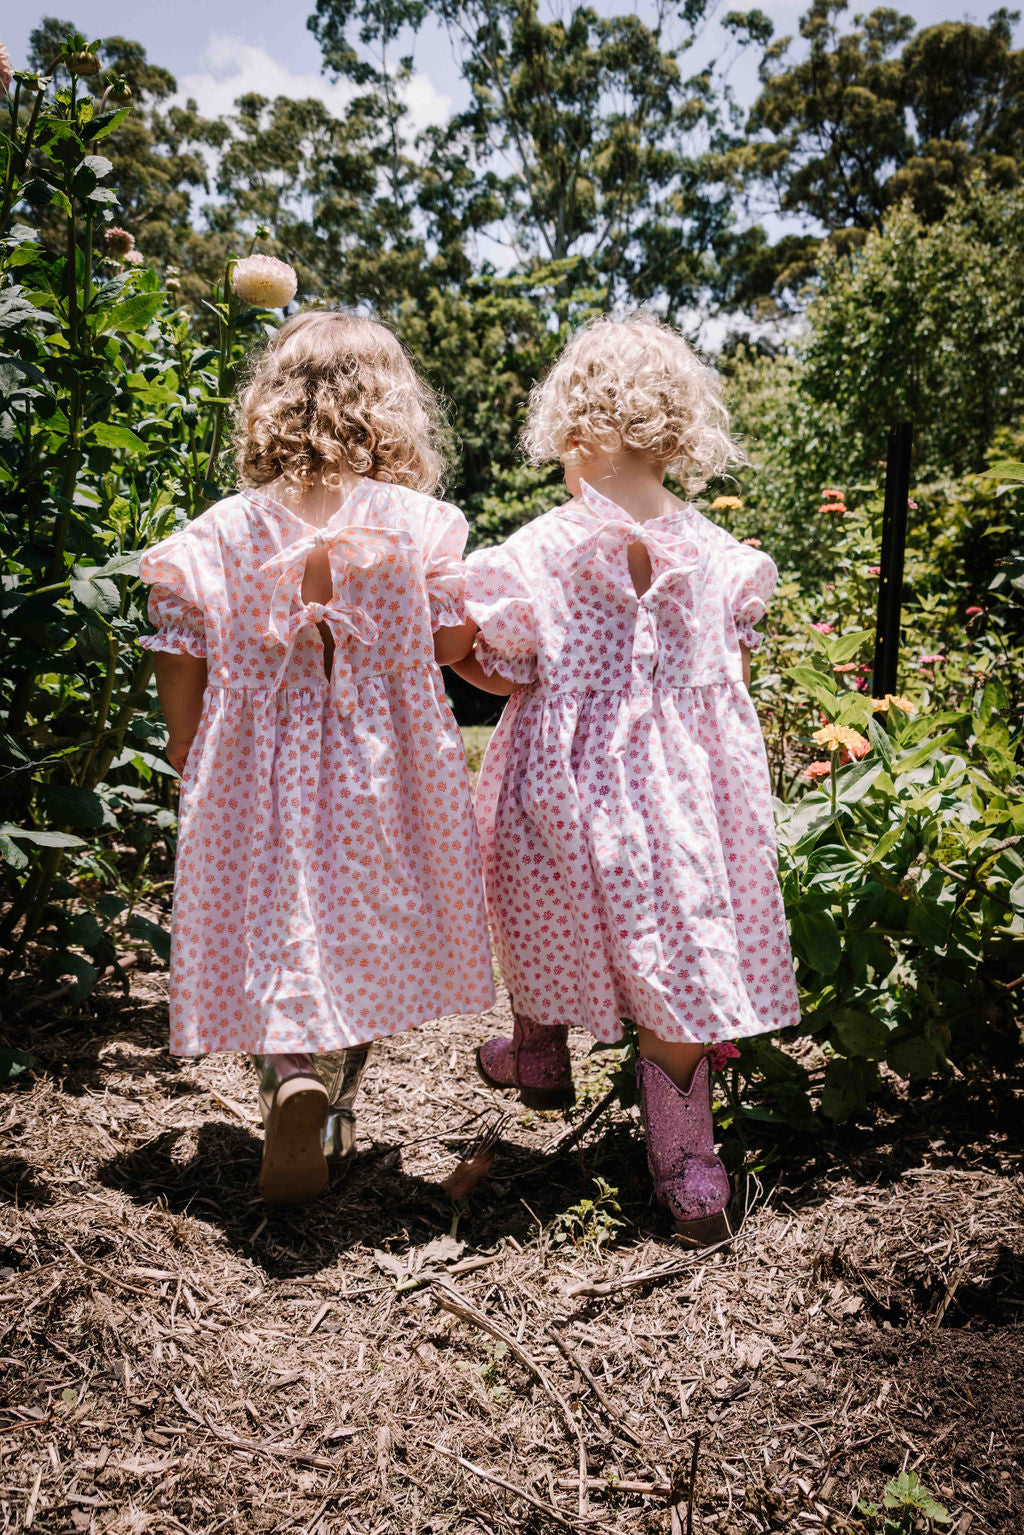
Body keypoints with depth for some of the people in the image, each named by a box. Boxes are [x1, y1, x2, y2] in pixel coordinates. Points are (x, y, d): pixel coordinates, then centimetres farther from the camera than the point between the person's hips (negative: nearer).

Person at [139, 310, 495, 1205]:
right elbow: (454, 645, -2)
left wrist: (186, 757, 13)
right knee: (369, 927, 16)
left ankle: (294, 1076, -16)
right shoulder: (418, 523, -7)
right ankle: (336, 1105, 29)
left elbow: (182, 659, -1)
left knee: (280, 922, 8)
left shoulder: (221, 532, -4)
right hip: (386, 773, 0)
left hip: (260, 771, 0)